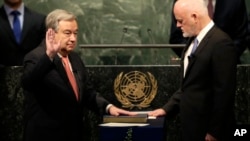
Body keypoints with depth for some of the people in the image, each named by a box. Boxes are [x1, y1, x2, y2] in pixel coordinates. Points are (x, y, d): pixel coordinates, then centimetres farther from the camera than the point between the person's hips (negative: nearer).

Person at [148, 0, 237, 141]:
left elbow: (224, 92, -19)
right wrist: (167, 108, 9)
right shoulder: (194, 39, 11)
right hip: (191, 124, 8)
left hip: (207, 128, -8)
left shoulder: (221, 43, -18)